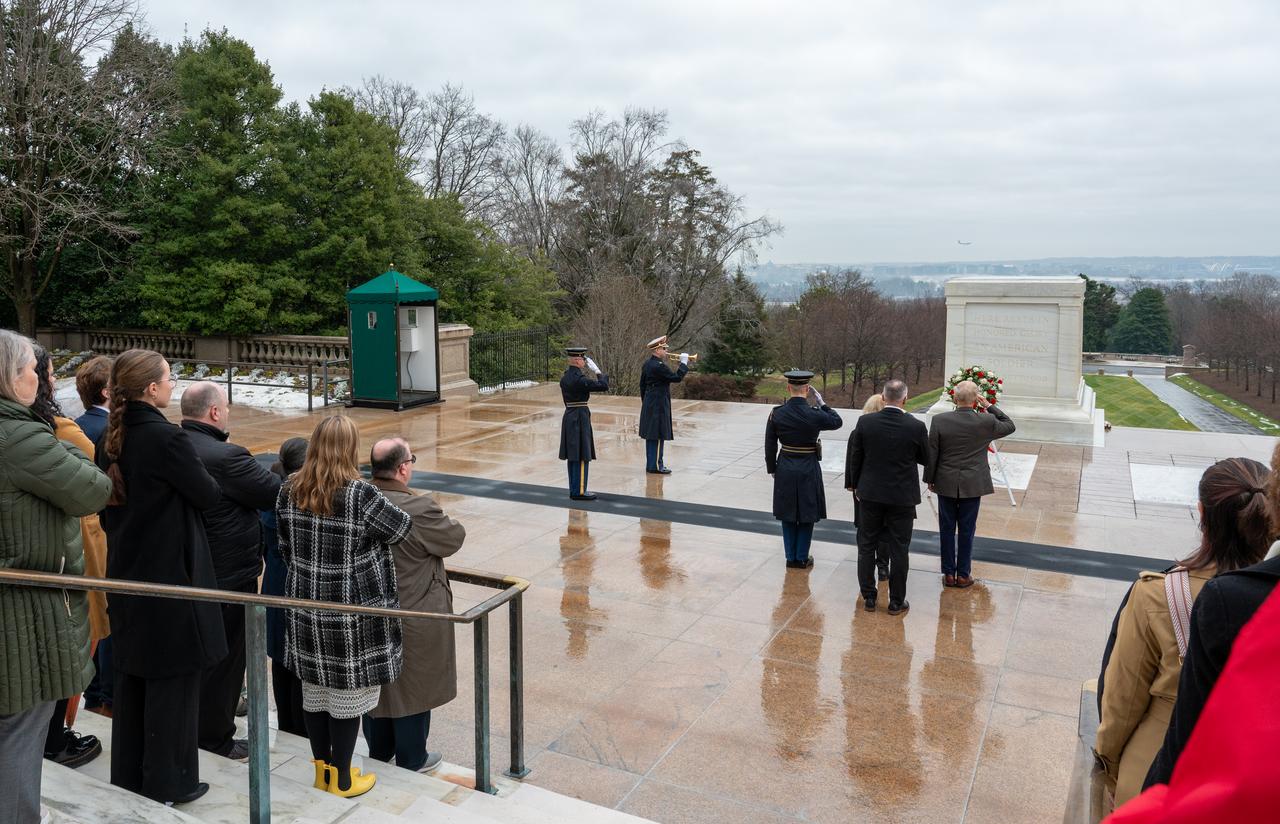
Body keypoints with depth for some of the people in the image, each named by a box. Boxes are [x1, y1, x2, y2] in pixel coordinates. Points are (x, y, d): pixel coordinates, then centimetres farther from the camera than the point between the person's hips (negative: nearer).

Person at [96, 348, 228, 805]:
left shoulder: (110, 439, 3)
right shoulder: (167, 438, -21)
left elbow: (105, 504, 11)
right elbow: (209, 496, -13)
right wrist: (196, 474, 7)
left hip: (127, 573, 8)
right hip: (171, 574, -8)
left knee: (131, 676, 19)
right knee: (173, 680, 5)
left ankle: (128, 775, 32)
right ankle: (168, 784, 16)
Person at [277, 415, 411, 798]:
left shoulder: (289, 491, -1)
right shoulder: (360, 494, -19)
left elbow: (285, 548, 8)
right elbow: (401, 529, -6)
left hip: (306, 608, 6)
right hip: (353, 611, -6)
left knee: (314, 689, 16)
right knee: (348, 692, 7)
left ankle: (322, 768, 31)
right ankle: (341, 778, 19)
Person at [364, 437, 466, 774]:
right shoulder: (419, 509, -28)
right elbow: (455, 537, -13)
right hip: (414, 616, -6)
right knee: (412, 686, 12)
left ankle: (378, 752, 40)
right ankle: (411, 759, 28)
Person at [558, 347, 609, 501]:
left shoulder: (564, 377, 9)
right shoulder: (580, 379, -19)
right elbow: (604, 386, -20)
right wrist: (597, 371, -7)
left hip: (568, 417, 9)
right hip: (580, 418, -9)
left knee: (573, 456, 13)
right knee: (582, 457, -3)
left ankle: (574, 490, 19)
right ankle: (579, 491, 1)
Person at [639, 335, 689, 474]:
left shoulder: (646, 365, 10)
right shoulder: (659, 366, -19)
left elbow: (642, 385, 16)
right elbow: (677, 377, -20)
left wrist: (645, 401, 23)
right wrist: (684, 363, -9)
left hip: (648, 404, 10)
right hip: (659, 405, -10)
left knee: (651, 435, 13)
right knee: (658, 435, -5)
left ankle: (651, 464, 20)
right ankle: (655, 466, -2)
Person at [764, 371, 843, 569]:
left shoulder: (776, 414, -9)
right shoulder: (815, 415, -16)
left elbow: (770, 446, -1)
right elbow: (838, 422, 4)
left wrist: (772, 469, 11)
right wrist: (821, 402, 4)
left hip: (785, 470, 2)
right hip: (808, 471, -2)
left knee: (788, 516, 14)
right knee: (807, 515, 12)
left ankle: (791, 558, 21)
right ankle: (802, 558, 19)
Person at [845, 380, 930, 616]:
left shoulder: (865, 422, -10)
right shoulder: (916, 427, -14)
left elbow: (855, 458, -2)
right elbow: (925, 459, 0)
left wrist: (855, 485, 12)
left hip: (870, 494, 1)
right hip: (902, 496, -1)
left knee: (867, 546, 13)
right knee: (899, 550, 10)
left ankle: (868, 598, 21)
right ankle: (896, 602, 19)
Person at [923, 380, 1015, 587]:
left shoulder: (939, 421, -12)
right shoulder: (986, 422, -12)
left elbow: (931, 454, -5)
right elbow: (1009, 425, 11)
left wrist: (930, 479, 7)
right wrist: (989, 406, 9)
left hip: (946, 484, 0)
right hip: (973, 484, 0)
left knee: (947, 529, 11)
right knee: (967, 530, 10)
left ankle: (949, 574, 18)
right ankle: (963, 575, 18)